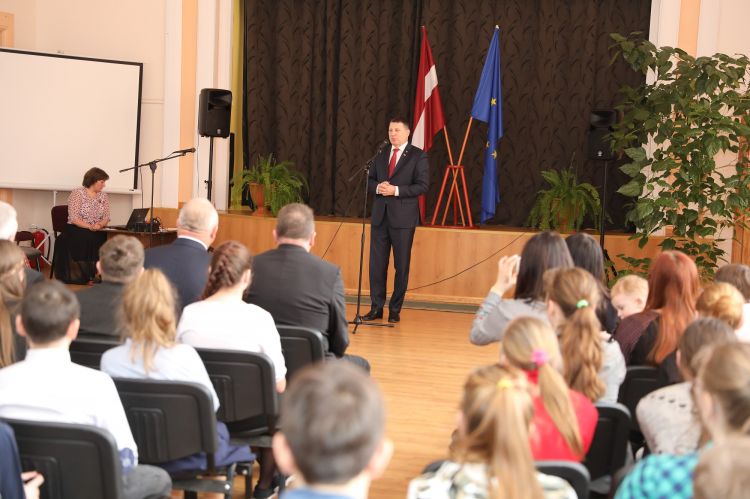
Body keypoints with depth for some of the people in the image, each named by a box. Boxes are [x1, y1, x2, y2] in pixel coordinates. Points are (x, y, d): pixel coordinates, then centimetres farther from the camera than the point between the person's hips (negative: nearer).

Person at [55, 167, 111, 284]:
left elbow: (106, 218, 7)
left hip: (96, 232, 5)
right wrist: (90, 227, -24)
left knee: (104, 239, -27)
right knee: (88, 238, -34)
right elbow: (74, 218, -12)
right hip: (76, 230, -4)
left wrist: (100, 225, -17)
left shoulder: (103, 196, 12)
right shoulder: (77, 193, -4)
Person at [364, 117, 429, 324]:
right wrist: (378, 187, -8)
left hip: (403, 217, -4)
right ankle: (377, 307, 10)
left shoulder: (418, 156, -2)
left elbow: (422, 185, -9)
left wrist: (396, 190, -18)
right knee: (376, 263, 3)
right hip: (380, 215, 4)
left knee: (401, 265, 2)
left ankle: (395, 309, 12)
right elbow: (370, 180, 15)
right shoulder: (381, 154, 13)